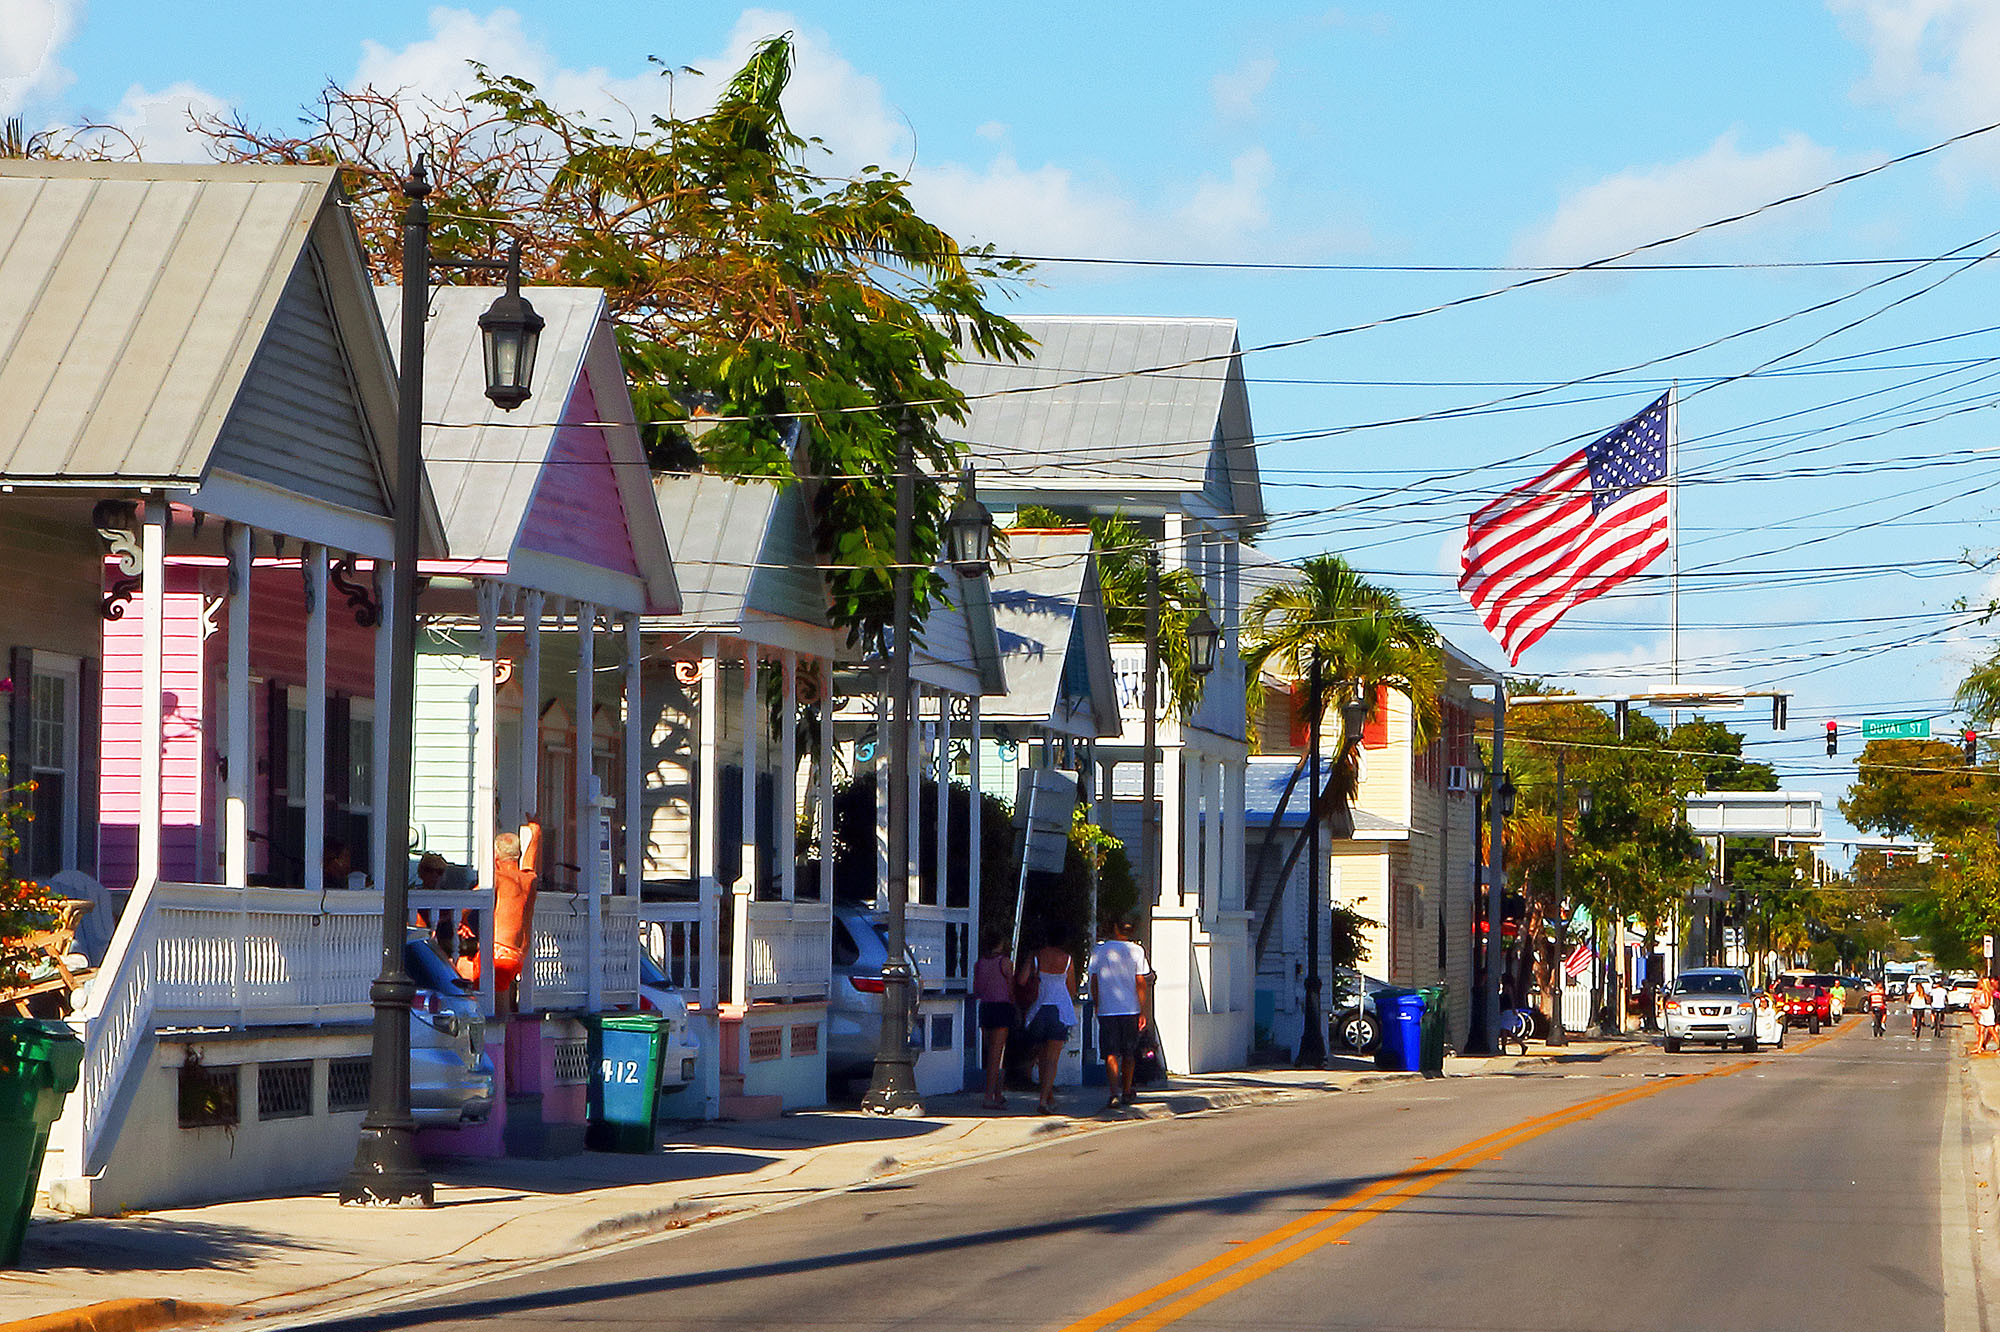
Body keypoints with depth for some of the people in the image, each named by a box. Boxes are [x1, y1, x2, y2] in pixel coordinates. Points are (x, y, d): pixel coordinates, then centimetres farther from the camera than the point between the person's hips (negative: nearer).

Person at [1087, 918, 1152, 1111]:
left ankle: (1114, 1094, -18)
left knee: (1111, 1054, -2)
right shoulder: (1136, 951, -2)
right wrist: (1143, 1012, -1)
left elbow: (1094, 982, 6)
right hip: (1131, 1009, 1)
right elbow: (1141, 983, -4)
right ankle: (1126, 1093, 25)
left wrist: (1097, 1005, 20)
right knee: (1129, 1053, 15)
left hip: (1107, 1010, -1)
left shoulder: (1099, 951, 1)